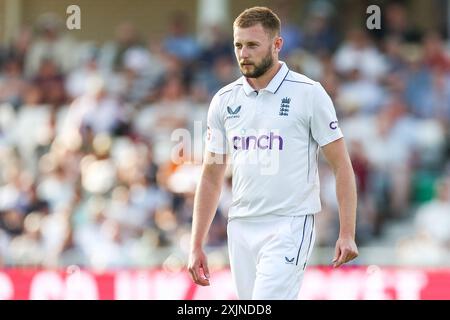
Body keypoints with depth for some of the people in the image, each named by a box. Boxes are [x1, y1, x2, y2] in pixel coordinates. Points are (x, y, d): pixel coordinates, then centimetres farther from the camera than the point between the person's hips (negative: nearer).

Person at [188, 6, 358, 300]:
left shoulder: (309, 94, -4)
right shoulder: (224, 100, 9)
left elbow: (341, 166, -3)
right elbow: (211, 176, 14)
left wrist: (347, 234, -10)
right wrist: (197, 245, 9)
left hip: (289, 228, -5)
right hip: (241, 229, 5)